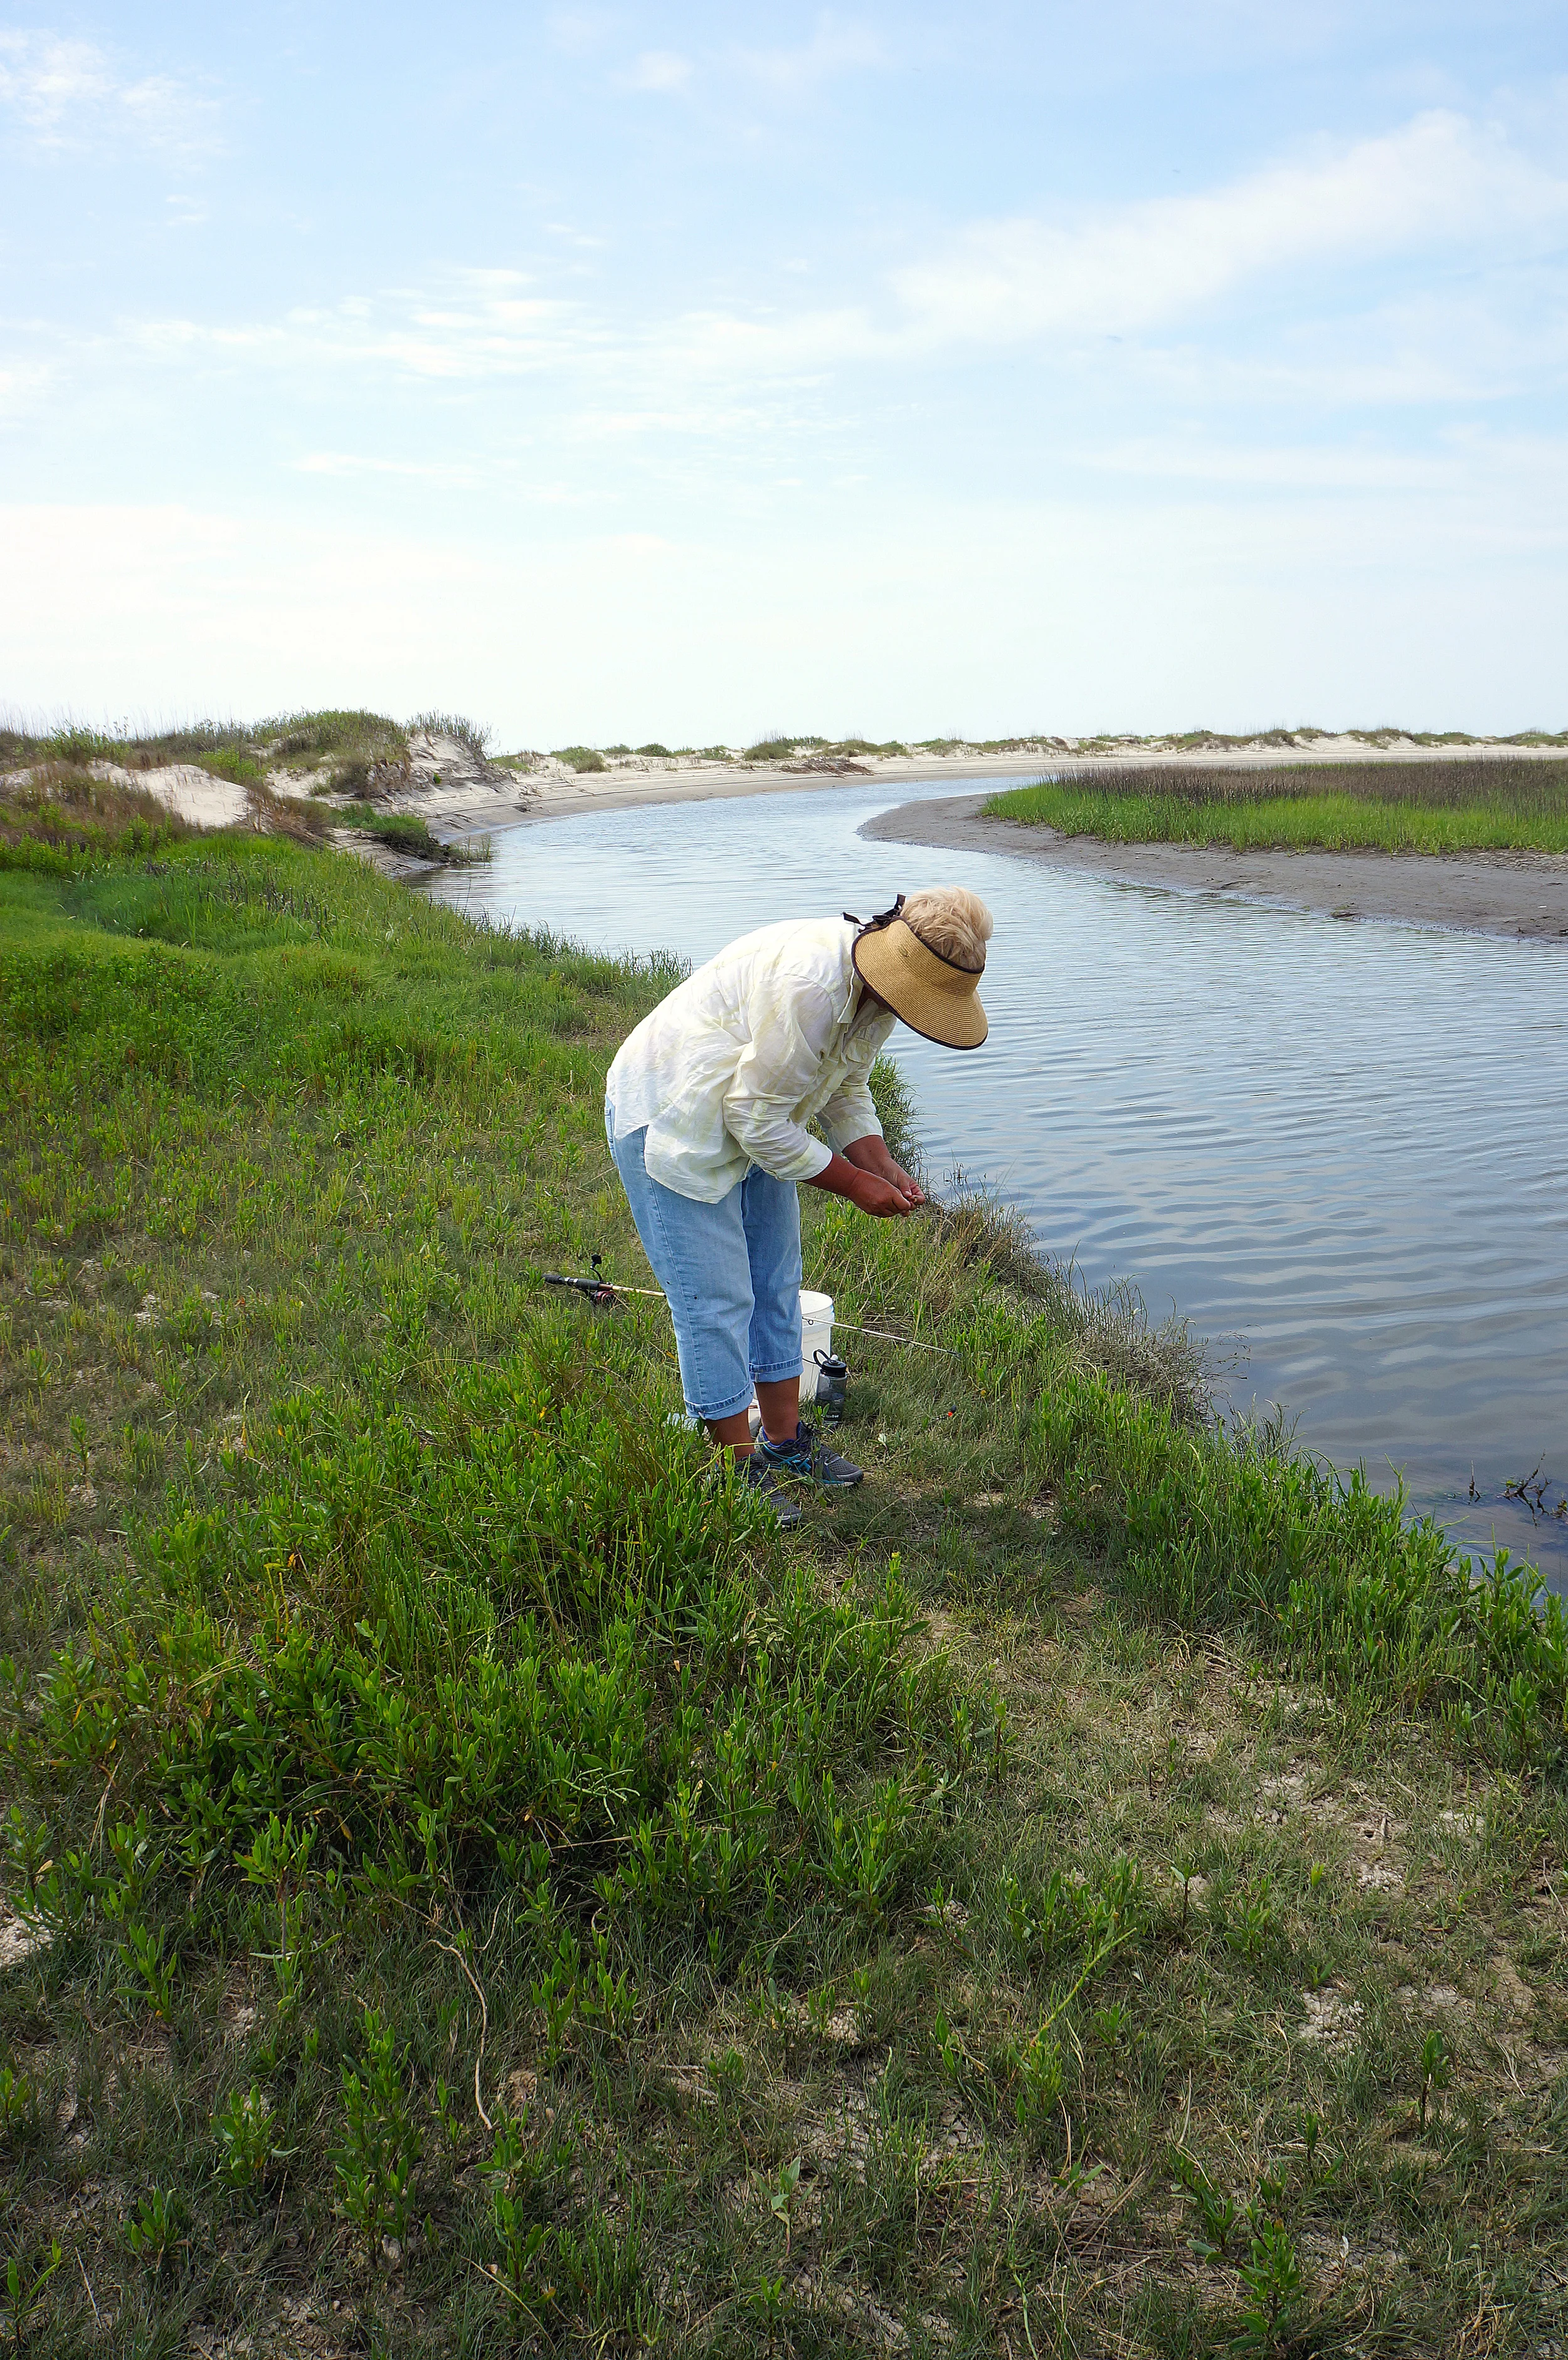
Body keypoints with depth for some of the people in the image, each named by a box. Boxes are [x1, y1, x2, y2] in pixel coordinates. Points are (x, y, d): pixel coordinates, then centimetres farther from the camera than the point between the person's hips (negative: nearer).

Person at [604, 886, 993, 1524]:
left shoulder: (877, 986, -4)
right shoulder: (809, 986, -34)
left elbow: (846, 1089, 12)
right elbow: (757, 1120, -28)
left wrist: (885, 1168, -3)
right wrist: (855, 1183, -19)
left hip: (754, 1119, 10)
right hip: (670, 1127, -9)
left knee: (775, 1283, 13)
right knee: (715, 1301, -6)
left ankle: (784, 1442, 27)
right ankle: (739, 1467, 7)